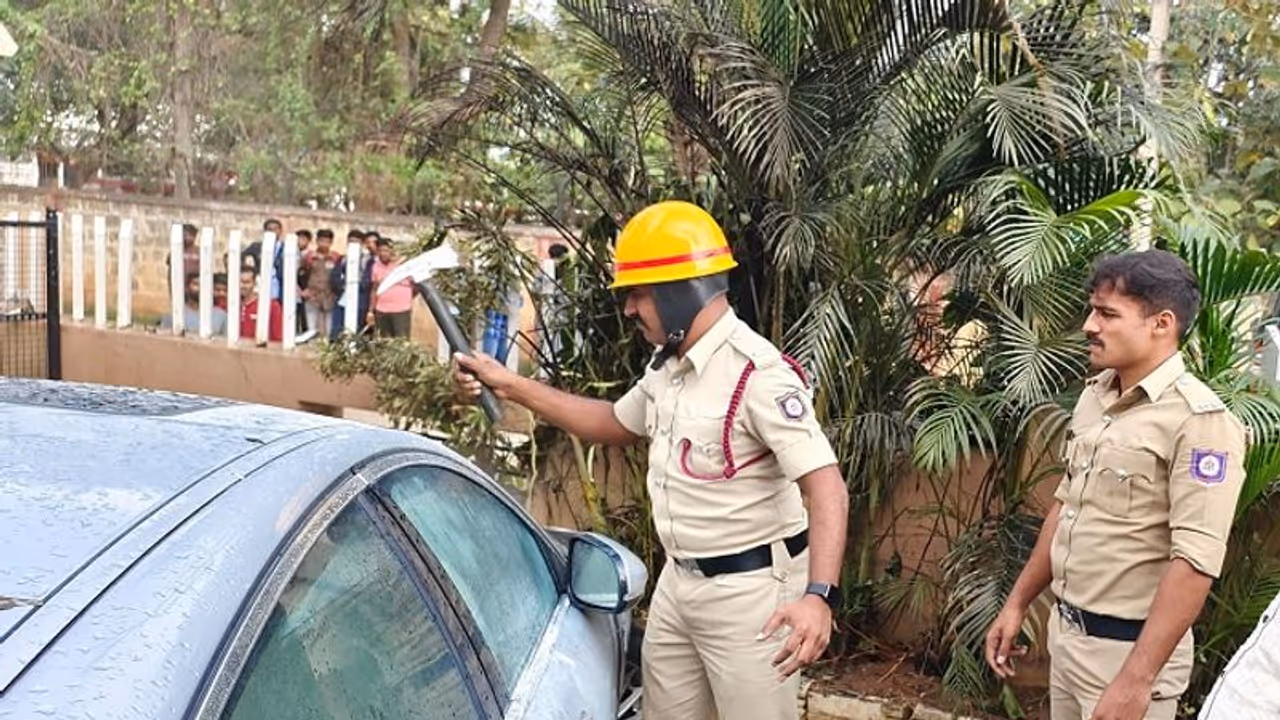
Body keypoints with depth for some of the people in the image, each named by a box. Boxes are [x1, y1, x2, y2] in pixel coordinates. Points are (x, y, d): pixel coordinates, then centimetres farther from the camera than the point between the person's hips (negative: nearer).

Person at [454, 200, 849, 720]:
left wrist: (819, 597, -42)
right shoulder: (668, 367, 7)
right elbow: (614, 425, 24)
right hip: (678, 582, 9)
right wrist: (511, 386, 18)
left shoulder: (758, 374, -23)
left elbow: (826, 488, -28)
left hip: (748, 590, -9)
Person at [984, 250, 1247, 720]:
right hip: (1065, 631, 7)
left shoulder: (1198, 420, -19)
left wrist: (1137, 680, -26)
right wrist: (1017, 603, 16)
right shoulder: (1094, 396, 5)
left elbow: (1195, 562, -23)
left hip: (1129, 647, -7)